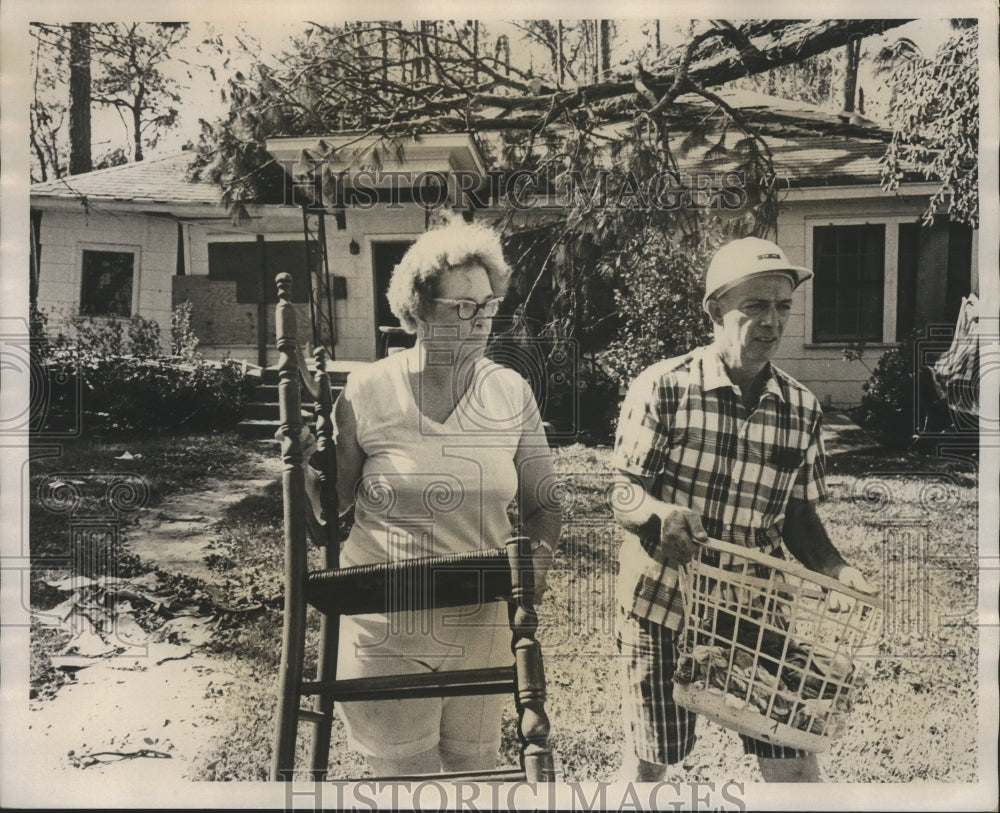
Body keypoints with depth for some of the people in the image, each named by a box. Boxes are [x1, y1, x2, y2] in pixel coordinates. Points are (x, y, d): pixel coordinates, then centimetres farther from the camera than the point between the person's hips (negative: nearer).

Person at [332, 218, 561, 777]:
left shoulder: (512, 394, -1)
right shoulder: (367, 393, -7)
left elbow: (542, 504, 5)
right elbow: (334, 504, 3)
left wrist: (539, 553, -14)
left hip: (483, 622, 2)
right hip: (387, 629, -2)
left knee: (475, 761, 18)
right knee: (403, 769, 7)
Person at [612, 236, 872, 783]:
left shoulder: (802, 409, 0)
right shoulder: (662, 388, -11)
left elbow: (797, 514, 7)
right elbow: (622, 495, -11)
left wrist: (834, 570, -11)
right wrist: (660, 512, -34)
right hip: (661, 602, -3)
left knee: (793, 765, 6)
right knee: (650, 760, 12)